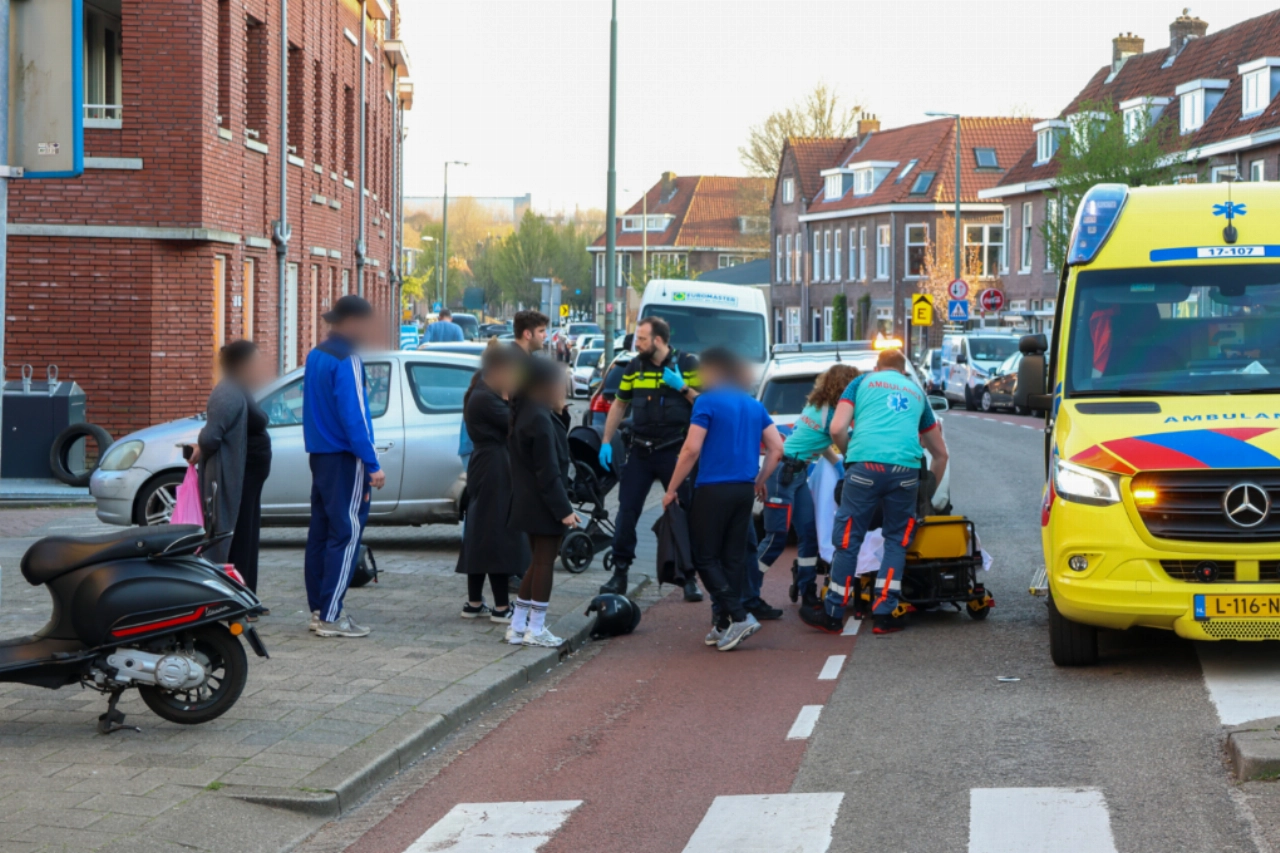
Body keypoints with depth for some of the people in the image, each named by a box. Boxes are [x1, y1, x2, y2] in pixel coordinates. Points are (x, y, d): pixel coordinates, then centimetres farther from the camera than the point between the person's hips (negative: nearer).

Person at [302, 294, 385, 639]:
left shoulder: (315, 356, 13)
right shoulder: (346, 361, -16)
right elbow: (353, 416, -20)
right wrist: (372, 465, -18)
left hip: (319, 455, 9)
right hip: (345, 459, -9)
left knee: (321, 532, 11)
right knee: (345, 534, -7)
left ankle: (319, 609, 16)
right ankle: (330, 616, -9)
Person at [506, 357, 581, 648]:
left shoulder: (525, 414, 10)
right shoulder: (540, 419, -21)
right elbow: (548, 471, -22)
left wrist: (560, 413, 3)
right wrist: (564, 509, -20)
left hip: (529, 504, 10)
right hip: (544, 505, -10)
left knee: (537, 563, 17)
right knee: (544, 563, -1)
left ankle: (517, 626, 20)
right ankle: (536, 630, 5)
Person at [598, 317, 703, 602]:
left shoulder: (687, 364, -4)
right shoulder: (635, 367, 8)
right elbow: (619, 404, 17)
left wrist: (683, 388, -20)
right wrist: (606, 442, 12)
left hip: (675, 452, -3)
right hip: (640, 452, 3)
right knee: (627, 511, 0)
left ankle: (689, 578, 8)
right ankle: (620, 572, 9)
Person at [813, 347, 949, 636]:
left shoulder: (863, 382, 20)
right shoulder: (916, 391, 29)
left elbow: (837, 429, 4)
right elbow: (940, 453, 35)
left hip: (866, 465, -2)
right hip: (906, 471, 2)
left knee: (847, 539, 4)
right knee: (897, 541, 13)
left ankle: (833, 616, 9)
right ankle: (885, 614, 7)